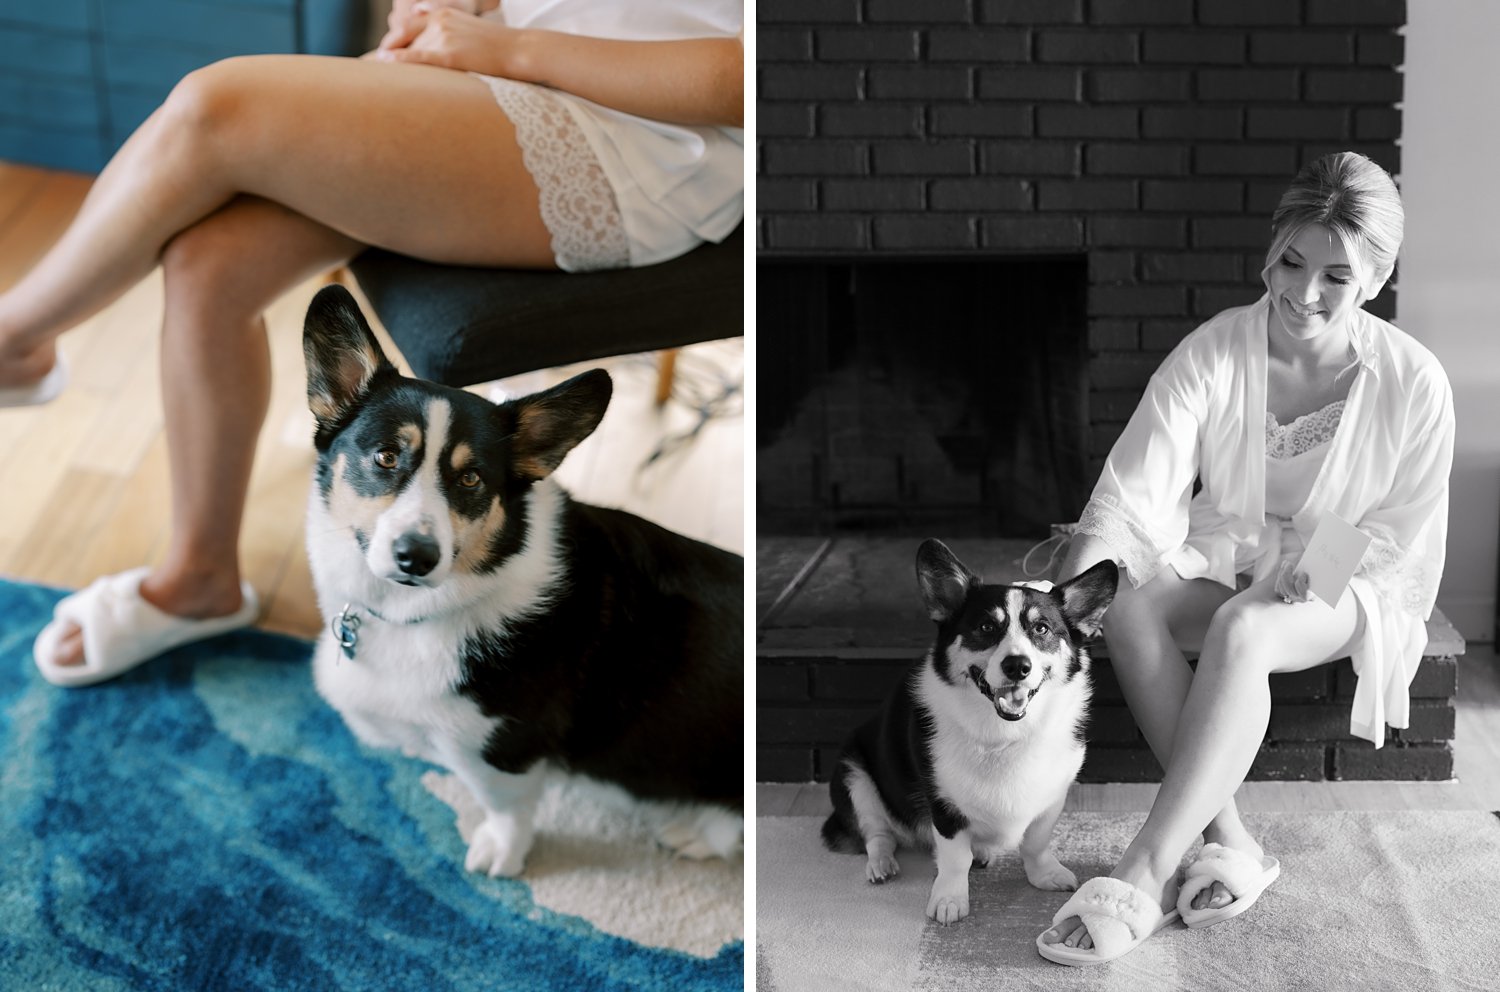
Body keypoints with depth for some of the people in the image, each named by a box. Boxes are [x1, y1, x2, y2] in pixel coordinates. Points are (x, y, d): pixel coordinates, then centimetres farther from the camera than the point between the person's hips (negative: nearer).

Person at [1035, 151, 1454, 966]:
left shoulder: (1412, 383, -13)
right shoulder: (1212, 353, -11)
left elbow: (1401, 537, -3)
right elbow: (1133, 491, -20)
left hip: (1344, 587, -3)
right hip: (1222, 557, 3)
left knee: (1242, 631, -36)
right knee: (1126, 608, -29)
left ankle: (1143, 877, -37)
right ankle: (1228, 843, -25)